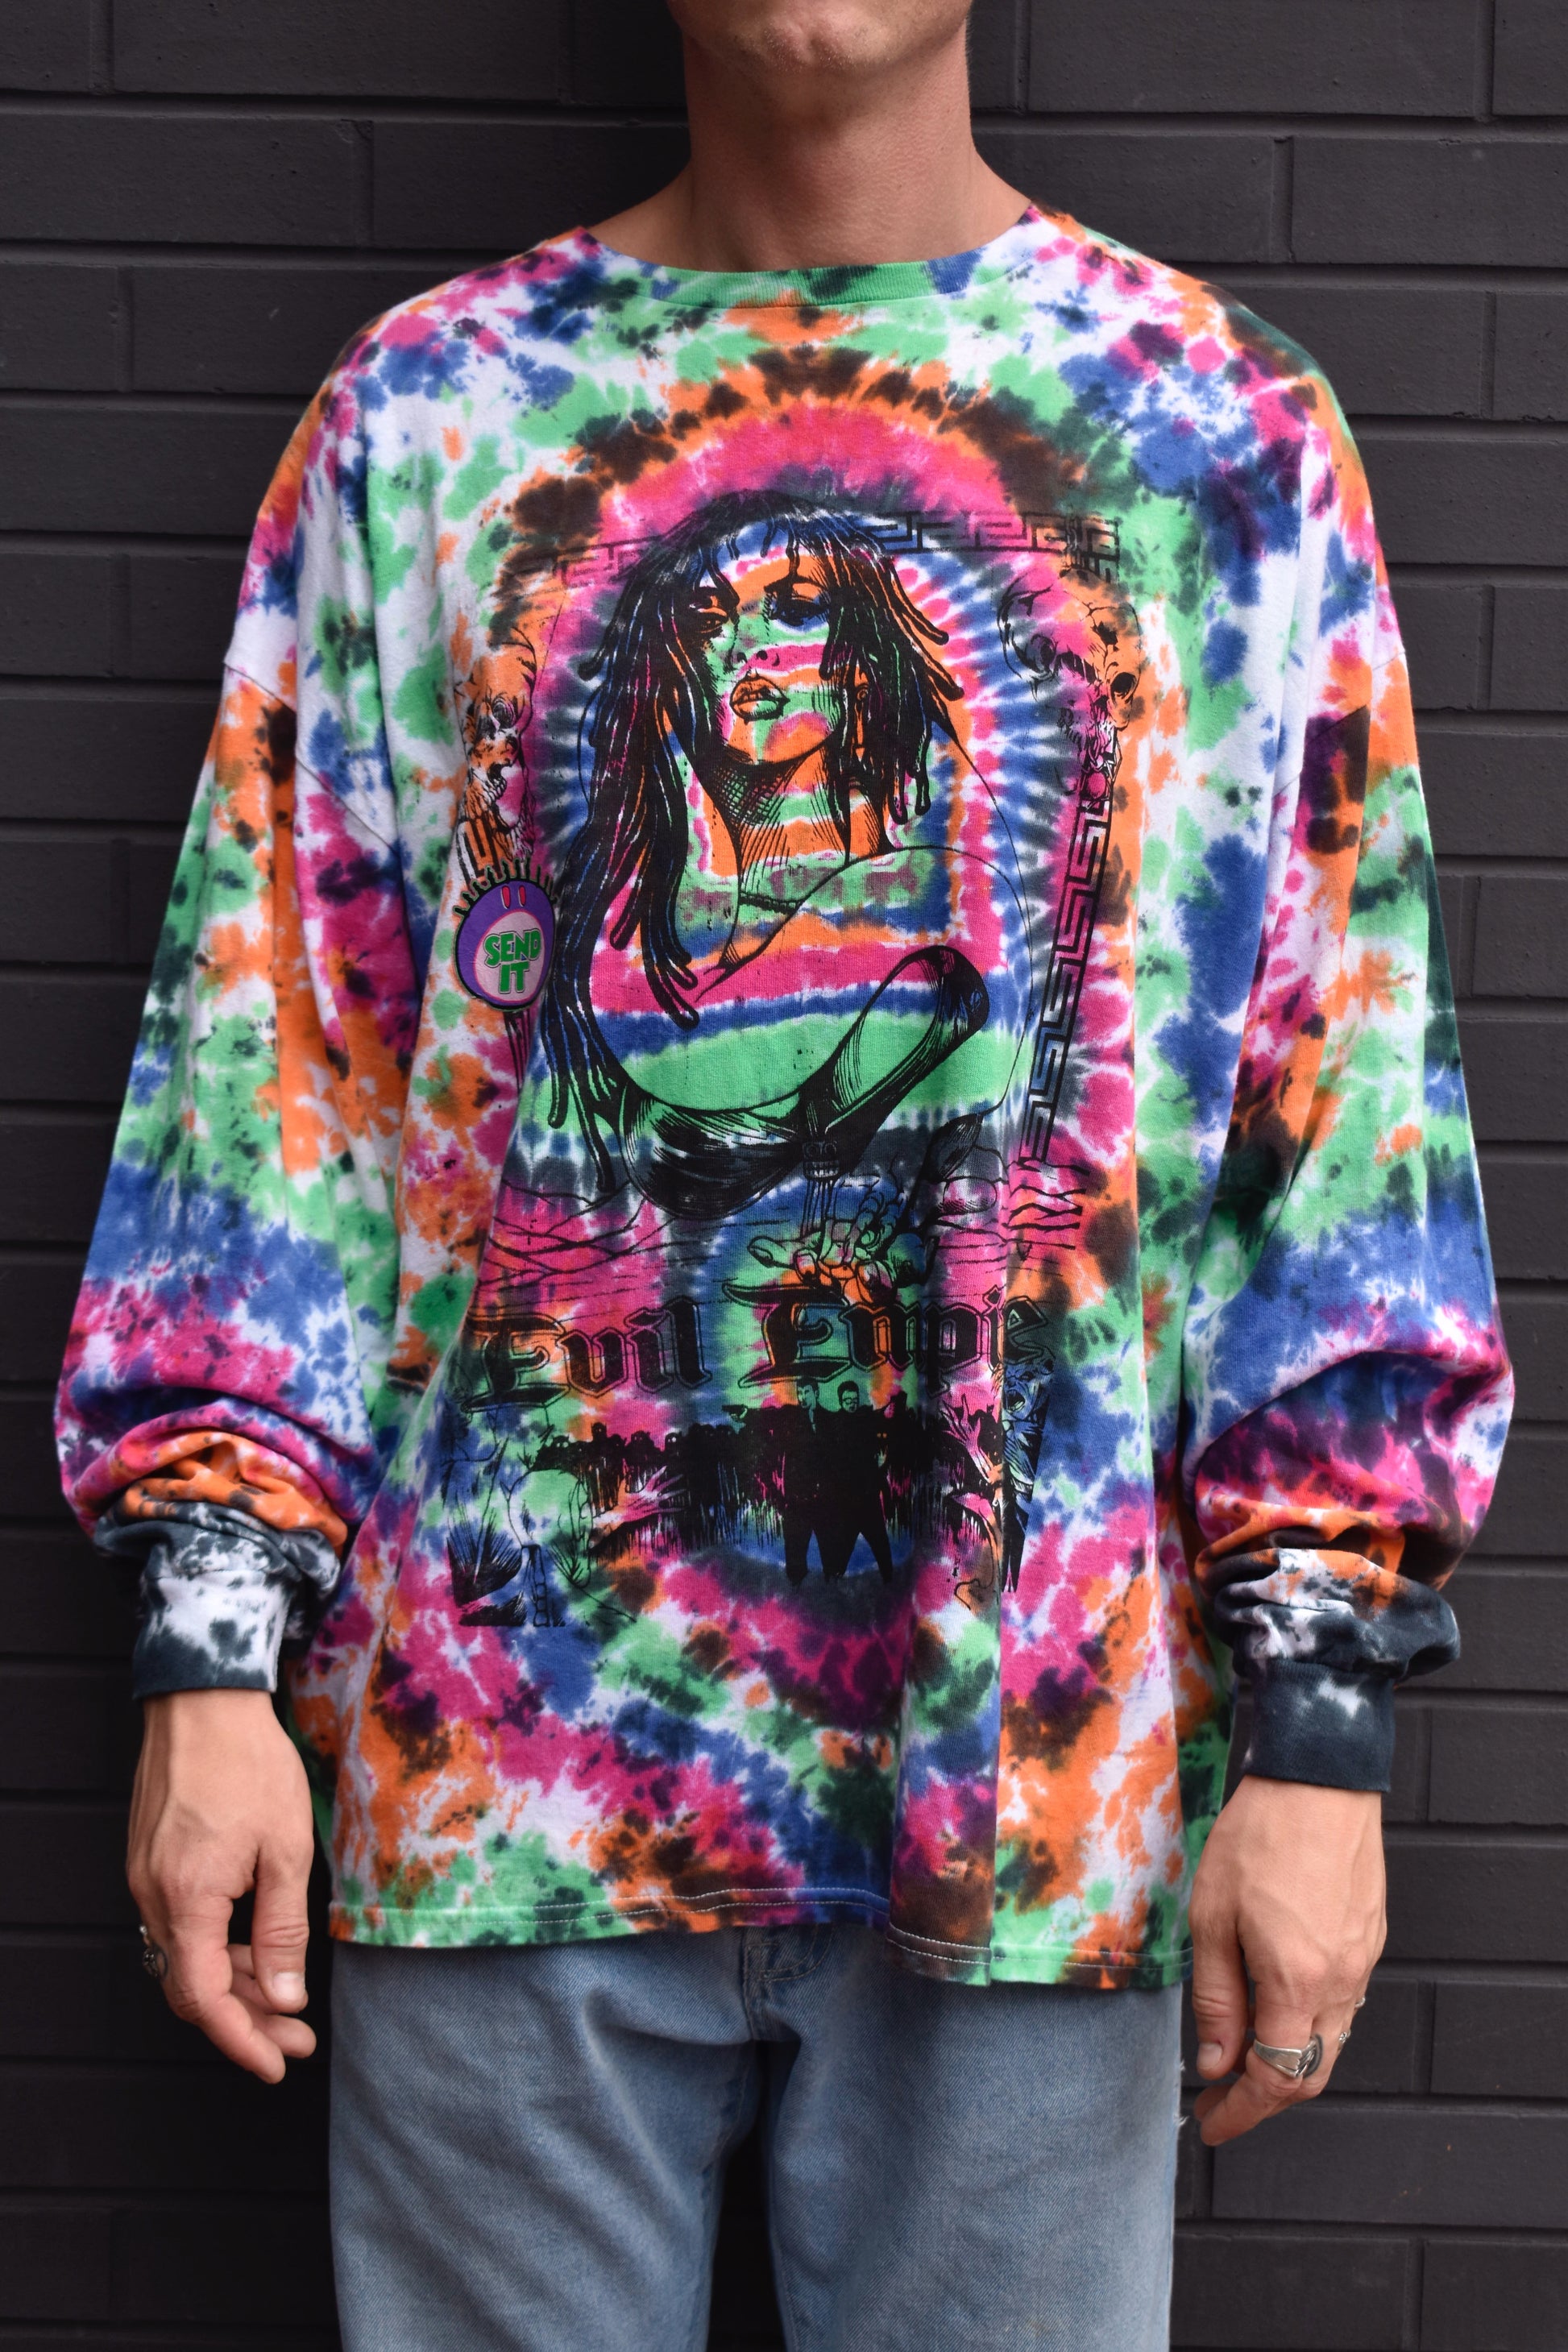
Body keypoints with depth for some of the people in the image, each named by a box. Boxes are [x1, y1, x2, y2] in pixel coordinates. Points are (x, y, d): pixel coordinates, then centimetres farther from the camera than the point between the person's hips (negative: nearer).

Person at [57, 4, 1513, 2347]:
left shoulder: (1222, 436, 4)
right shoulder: (427, 413, 6)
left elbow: (1341, 1101, 1)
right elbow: (270, 1053, 4)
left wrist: (1323, 1719, -4)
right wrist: (214, 1655, -3)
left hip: (1039, 1770, 0)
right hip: (502, 1750, 1)